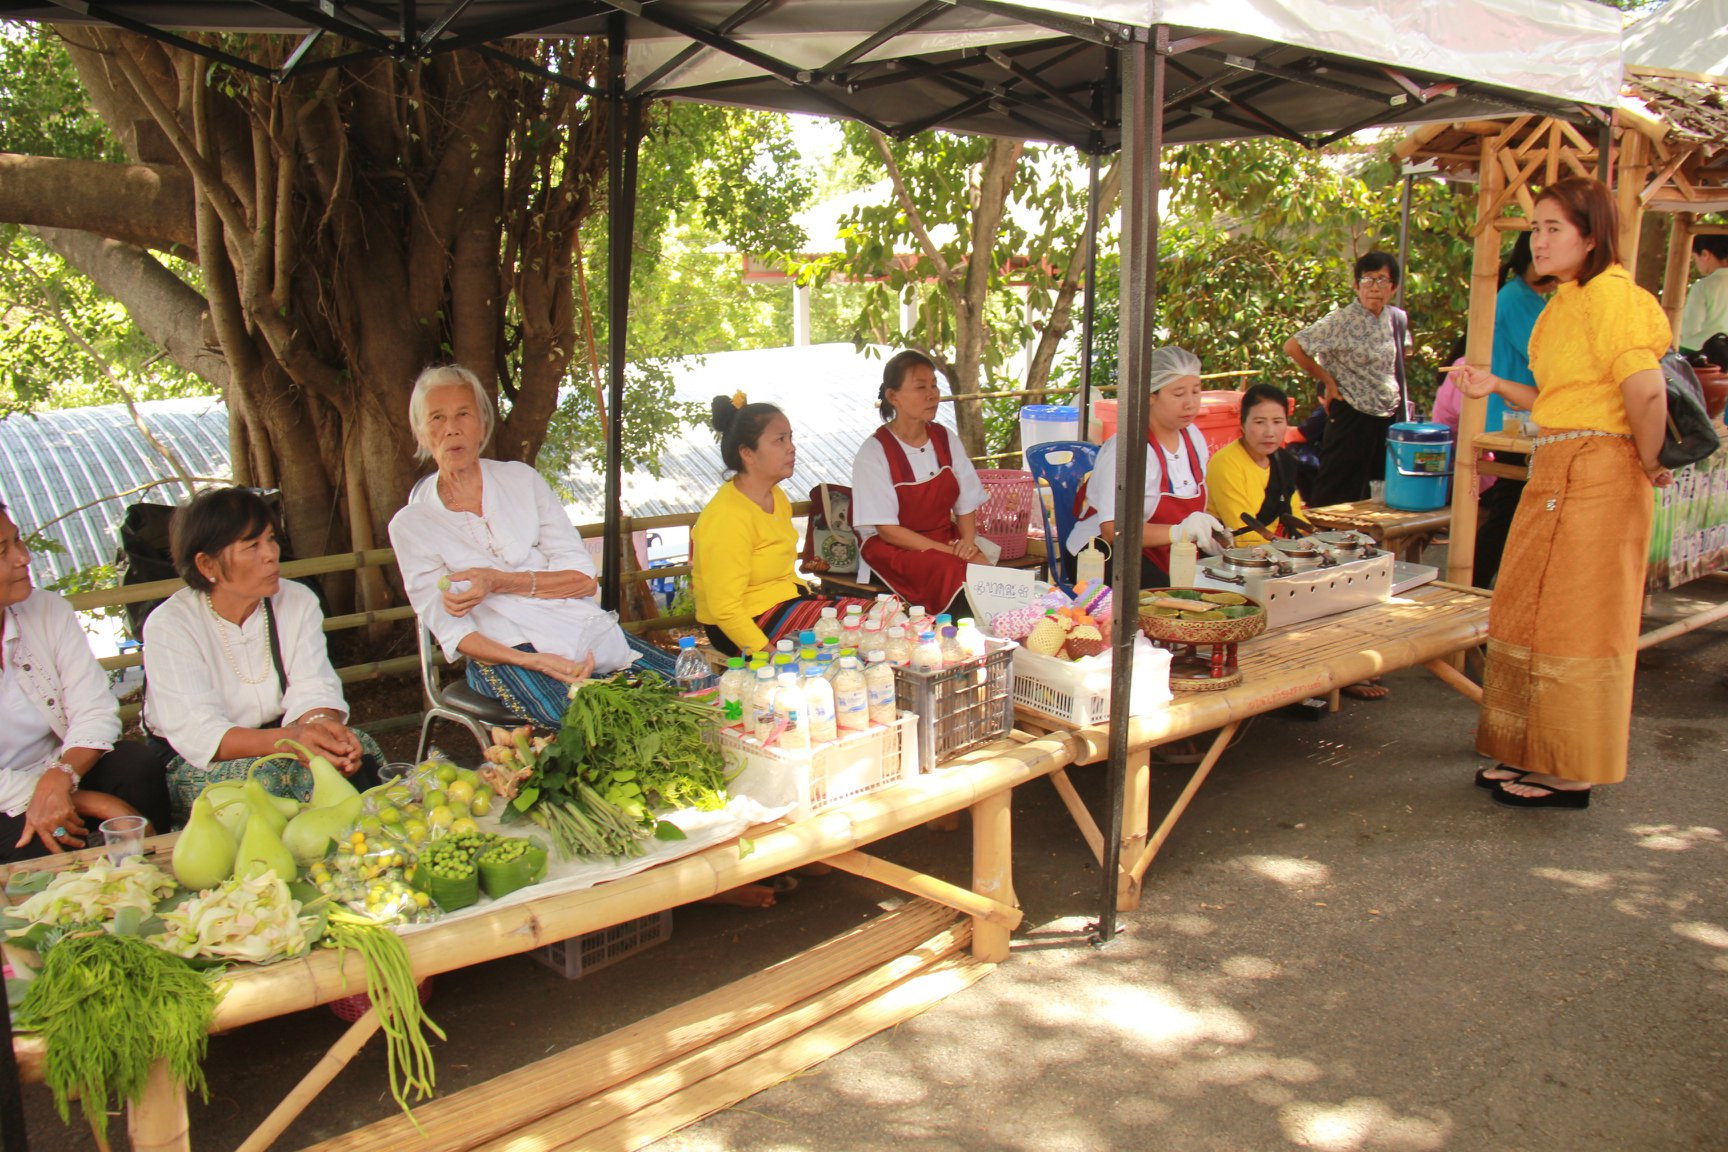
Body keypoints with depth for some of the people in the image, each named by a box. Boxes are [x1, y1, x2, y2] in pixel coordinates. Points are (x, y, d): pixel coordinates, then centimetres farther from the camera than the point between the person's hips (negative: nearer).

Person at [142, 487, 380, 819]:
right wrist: (289, 739, -42)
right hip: (196, 766, -3)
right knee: (267, 775, -35)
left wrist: (320, 723, -37)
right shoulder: (168, 626, -14)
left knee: (358, 750, -25)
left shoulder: (298, 602, 1)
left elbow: (313, 691, -11)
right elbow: (198, 734, -25)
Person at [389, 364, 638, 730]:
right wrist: (533, 662, -21)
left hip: (589, 632, 4)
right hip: (506, 654, -3)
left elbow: (584, 578, 3)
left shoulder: (521, 479, 10)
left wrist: (500, 582, -13)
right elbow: (451, 630, -4)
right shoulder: (411, 524, 4)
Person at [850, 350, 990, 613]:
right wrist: (948, 551, -19)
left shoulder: (946, 440, 7)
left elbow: (966, 506, 10)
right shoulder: (874, 453, -10)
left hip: (948, 540, 5)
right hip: (892, 549, -5)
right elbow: (887, 530, -13)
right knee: (953, 574, -33)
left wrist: (968, 542, -13)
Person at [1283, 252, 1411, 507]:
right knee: (1338, 496, -3)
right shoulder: (1341, 322, -13)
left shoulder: (1397, 319, 8)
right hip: (1353, 417, -7)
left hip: (1390, 418, 7)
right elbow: (1292, 347, -18)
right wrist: (1328, 381, -11)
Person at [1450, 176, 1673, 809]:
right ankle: (1536, 756, 25)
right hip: (1554, 473, 10)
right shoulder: (1565, 302, 16)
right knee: (1531, 614, 13)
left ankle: (1571, 774, 9)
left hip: (1597, 477, -10)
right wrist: (1495, 386, 9)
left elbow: (1647, 391, -23)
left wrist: (1648, 466, -11)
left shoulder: (1611, 294, -15)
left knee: (1573, 624, -2)